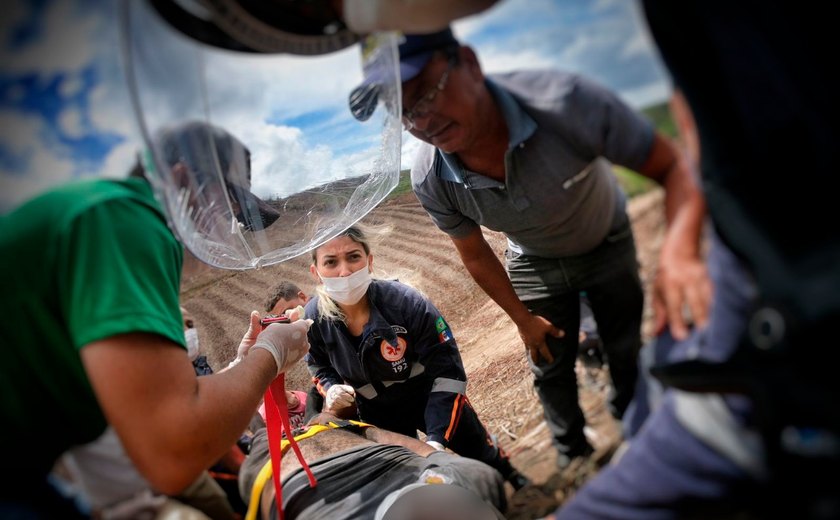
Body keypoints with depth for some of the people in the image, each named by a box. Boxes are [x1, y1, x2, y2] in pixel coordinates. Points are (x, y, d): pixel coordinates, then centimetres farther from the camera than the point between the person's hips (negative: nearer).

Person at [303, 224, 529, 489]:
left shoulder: (406, 302, -33)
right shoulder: (313, 318, -22)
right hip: (378, 416, 1)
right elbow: (320, 367, 2)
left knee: (482, 457, 18)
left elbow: (448, 373, -28)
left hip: (430, 397, -1)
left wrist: (437, 437, -35)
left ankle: (515, 485, 50)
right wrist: (331, 388, -20)